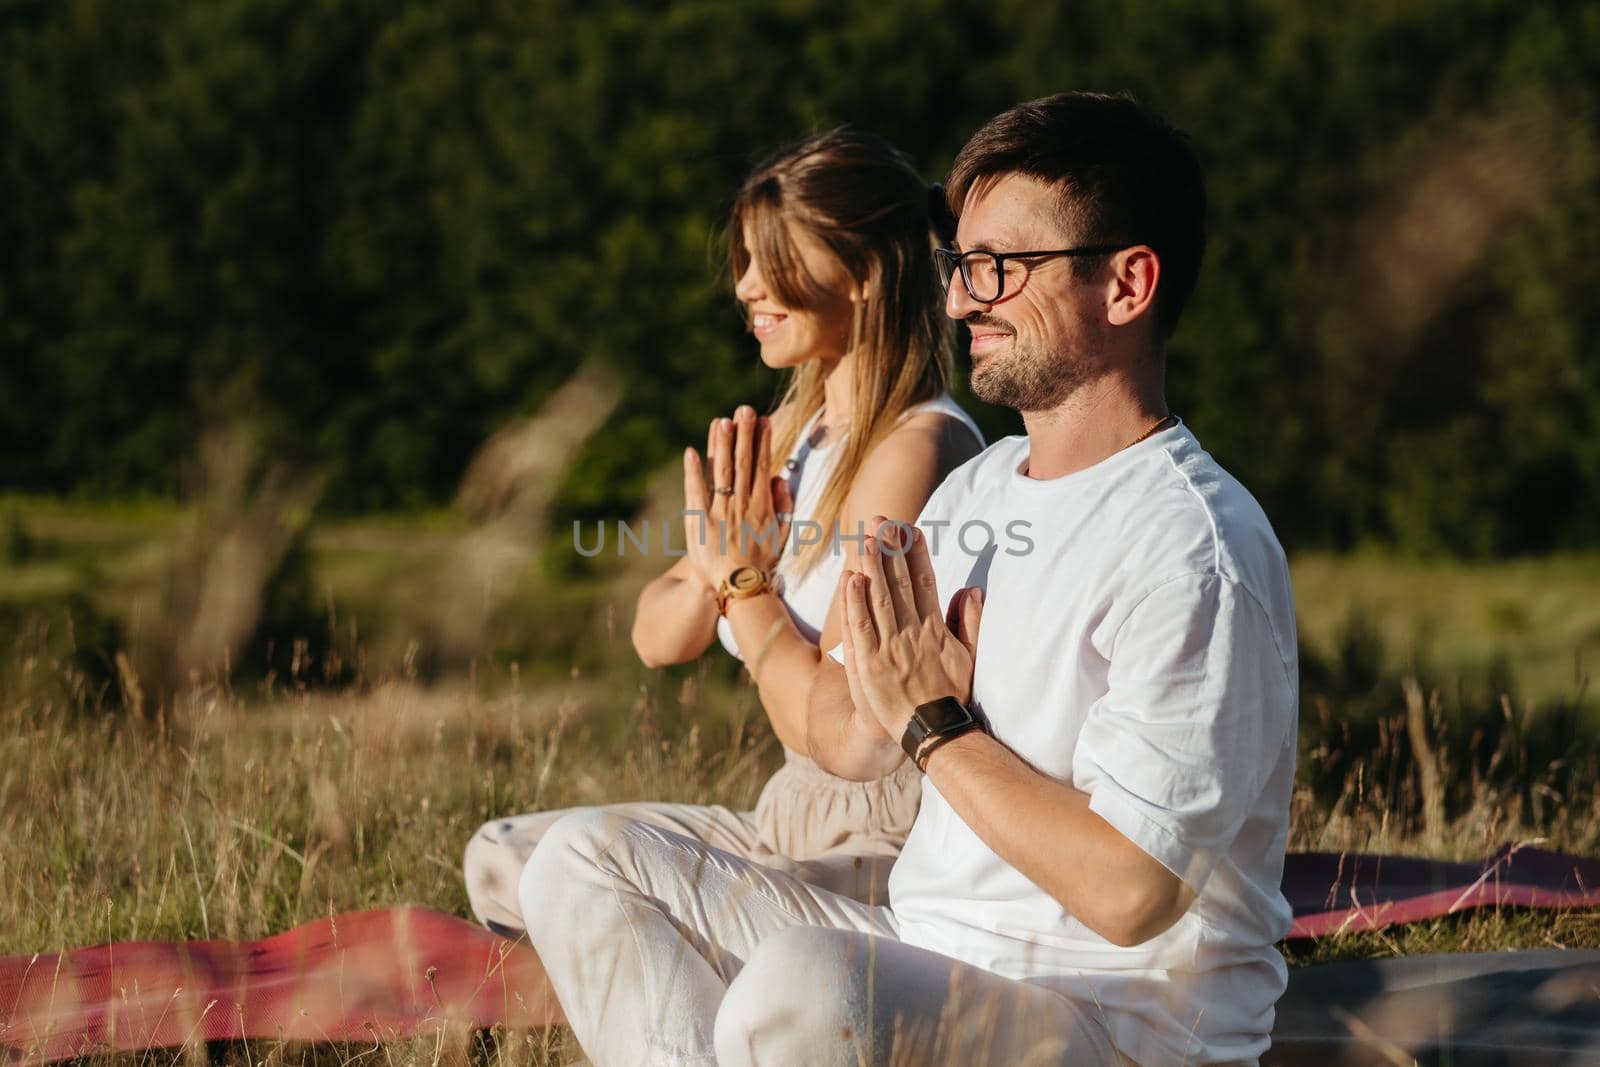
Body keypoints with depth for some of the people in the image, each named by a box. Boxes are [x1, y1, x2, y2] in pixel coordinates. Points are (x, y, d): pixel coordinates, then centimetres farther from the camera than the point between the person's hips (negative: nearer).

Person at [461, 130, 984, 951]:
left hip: (888, 847, -10)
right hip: (795, 818, 10)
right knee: (501, 859, 4)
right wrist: (711, 574, -11)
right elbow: (657, 639, 10)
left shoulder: (913, 447, -16)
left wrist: (746, 582, -10)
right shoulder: (796, 430, 12)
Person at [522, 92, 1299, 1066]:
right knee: (587, 860, 4)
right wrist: (888, 690, -8)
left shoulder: (1190, 552, -17)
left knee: (800, 985, -37)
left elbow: (1127, 893, -24)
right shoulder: (979, 487, 12)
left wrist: (933, 724, -13)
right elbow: (844, 747, 16)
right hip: (932, 968, 10)